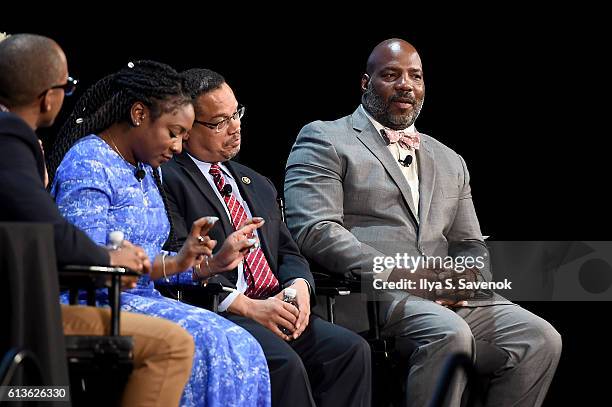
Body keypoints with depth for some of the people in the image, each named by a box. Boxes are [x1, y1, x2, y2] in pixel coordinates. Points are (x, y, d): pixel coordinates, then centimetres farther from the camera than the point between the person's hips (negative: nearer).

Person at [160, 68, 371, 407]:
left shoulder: (257, 185, 27)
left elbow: (288, 252, 23)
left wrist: (299, 286, -2)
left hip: (274, 308, 7)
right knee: (283, 363, -33)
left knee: (351, 350, -17)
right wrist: (246, 306, -17)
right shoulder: (167, 179, 0)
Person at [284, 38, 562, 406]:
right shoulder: (325, 140, 6)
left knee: (542, 339, -16)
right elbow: (314, 230, -7)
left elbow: (469, 244, 25)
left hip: (448, 296, 7)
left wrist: (469, 278, -2)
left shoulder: (449, 161, 27)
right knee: (450, 334, -35)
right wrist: (396, 275, -16)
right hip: (369, 294, -6)